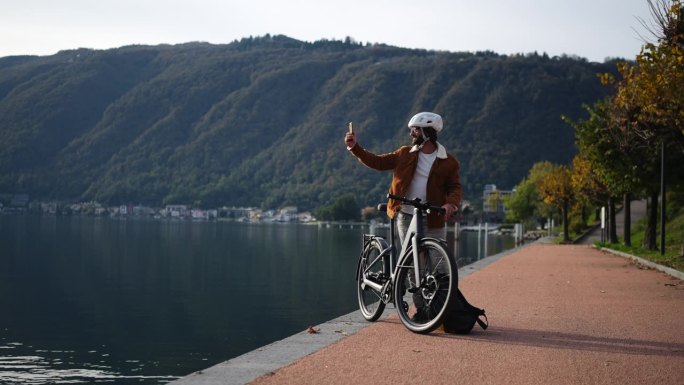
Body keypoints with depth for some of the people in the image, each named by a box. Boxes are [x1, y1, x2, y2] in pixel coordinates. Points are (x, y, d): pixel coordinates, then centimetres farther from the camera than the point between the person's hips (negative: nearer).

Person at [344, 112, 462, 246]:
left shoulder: (449, 162, -2)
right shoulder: (405, 154, 7)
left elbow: (456, 188, -3)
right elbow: (378, 162, 6)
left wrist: (451, 204, -25)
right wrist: (355, 147, -3)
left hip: (433, 221, -2)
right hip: (406, 218, 3)